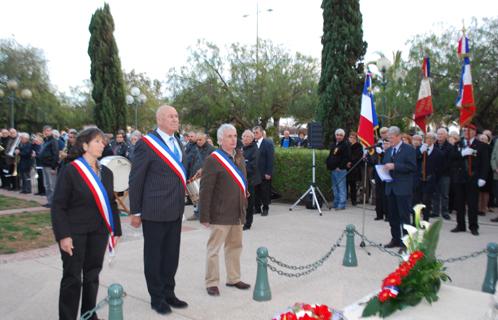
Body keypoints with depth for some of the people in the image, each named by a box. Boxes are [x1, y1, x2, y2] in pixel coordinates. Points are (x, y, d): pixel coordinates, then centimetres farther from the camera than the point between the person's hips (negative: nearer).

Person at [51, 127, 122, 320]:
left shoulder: (106, 173, 8)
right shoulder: (70, 170, -8)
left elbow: (111, 203, 12)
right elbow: (58, 206, -10)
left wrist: (115, 230, 8)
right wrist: (63, 235, -16)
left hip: (99, 232, 5)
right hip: (75, 233, -5)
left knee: (92, 276, 14)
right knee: (72, 278, 2)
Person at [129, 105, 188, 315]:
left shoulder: (178, 143, 11)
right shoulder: (146, 144, -10)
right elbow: (136, 179, -8)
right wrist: (136, 211, -7)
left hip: (175, 210, 6)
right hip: (154, 211, -6)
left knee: (171, 255, 15)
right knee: (154, 256, 8)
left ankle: (168, 293, 30)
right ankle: (157, 298, 23)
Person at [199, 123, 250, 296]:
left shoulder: (239, 157, 10)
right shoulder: (213, 160, -14)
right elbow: (205, 190, -15)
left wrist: (244, 204, 13)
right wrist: (204, 216, -16)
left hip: (237, 212, 8)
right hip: (220, 214, -7)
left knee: (235, 246, 18)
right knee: (214, 249, 5)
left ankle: (233, 278, 32)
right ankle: (212, 283, 18)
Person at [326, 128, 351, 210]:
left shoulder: (346, 145, -6)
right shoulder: (333, 144, 18)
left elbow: (347, 158, -14)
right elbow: (330, 156, 26)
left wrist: (340, 166, -17)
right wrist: (328, 164, 12)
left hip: (340, 170, -8)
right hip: (333, 169, 9)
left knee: (341, 187, -6)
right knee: (335, 187, 14)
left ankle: (342, 204, -4)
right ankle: (336, 203, 22)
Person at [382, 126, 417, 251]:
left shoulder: (409, 149, -5)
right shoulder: (388, 150, 16)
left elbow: (412, 167, -14)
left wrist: (395, 166, -20)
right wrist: (384, 168, -1)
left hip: (403, 188, -7)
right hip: (390, 187, 7)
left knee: (404, 216, -4)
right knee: (393, 216, 12)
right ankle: (395, 239, 23)